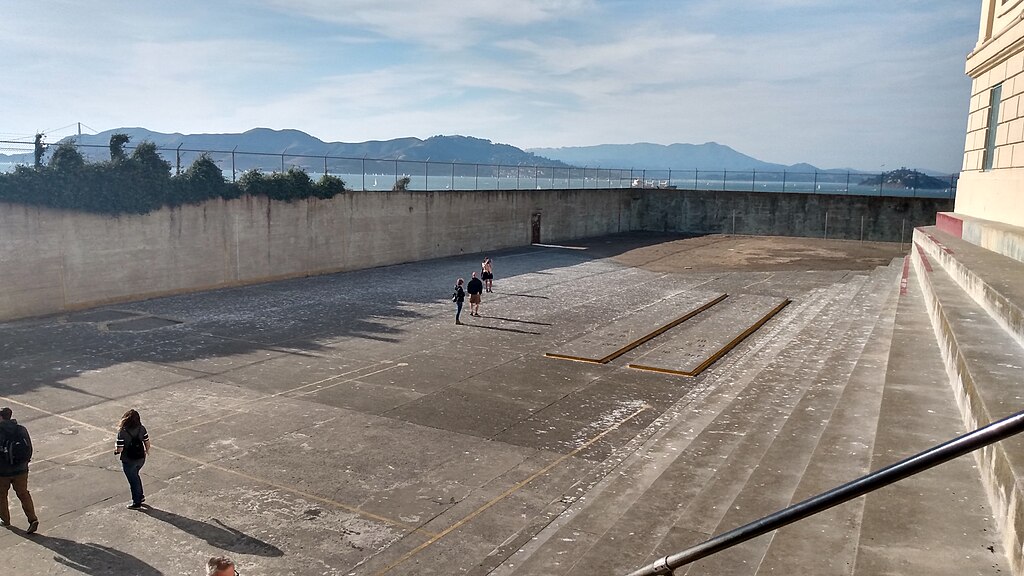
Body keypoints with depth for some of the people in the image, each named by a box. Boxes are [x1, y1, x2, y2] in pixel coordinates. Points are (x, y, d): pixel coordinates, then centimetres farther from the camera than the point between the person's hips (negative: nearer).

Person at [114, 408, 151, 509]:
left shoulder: (122, 432, -24)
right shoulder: (141, 428, -10)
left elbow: (120, 449, -23)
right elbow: (147, 442, -1)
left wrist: (116, 448, 0)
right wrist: (147, 451, 18)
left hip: (129, 461, -5)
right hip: (141, 458, 5)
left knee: (133, 480, 12)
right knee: (135, 476, 29)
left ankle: (137, 503, 26)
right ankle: (141, 496, 40)